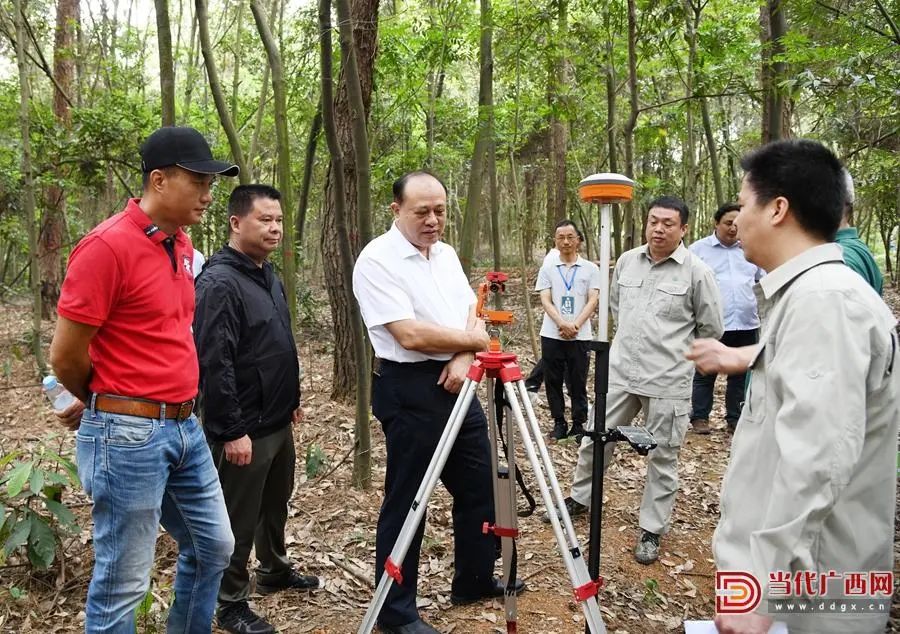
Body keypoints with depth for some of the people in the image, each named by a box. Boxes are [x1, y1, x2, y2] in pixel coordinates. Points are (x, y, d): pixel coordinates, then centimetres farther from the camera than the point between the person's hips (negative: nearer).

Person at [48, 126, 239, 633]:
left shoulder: (182, 244, 9)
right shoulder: (108, 246, -17)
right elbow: (65, 355, -13)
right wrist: (109, 403, 5)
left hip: (186, 426, 8)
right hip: (129, 435, -8)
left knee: (213, 546, 20)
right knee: (123, 583, 6)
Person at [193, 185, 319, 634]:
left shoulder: (268, 276, 10)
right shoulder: (219, 282, -19)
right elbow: (214, 363, -23)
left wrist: (292, 399, 22)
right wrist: (232, 430, -23)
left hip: (278, 422, 9)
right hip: (245, 429, -9)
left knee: (276, 504, 23)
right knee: (239, 520, 5)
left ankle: (275, 570, 43)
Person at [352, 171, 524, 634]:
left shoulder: (446, 254, 11)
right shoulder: (378, 260, -14)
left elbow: (474, 313, 8)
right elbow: (411, 335, -22)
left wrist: (463, 358, -12)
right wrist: (474, 341, -11)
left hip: (456, 385, 8)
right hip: (409, 391, -8)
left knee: (479, 486, 17)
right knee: (406, 501, 3)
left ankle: (474, 580, 37)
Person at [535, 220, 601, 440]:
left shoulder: (590, 269, 3)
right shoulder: (547, 268, 5)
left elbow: (593, 300, -4)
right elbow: (545, 301, -3)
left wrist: (576, 325, -17)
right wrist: (561, 323, -19)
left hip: (580, 336, -1)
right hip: (552, 335, 1)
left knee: (578, 382, 5)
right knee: (553, 381, 6)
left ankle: (579, 424, 15)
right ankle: (559, 422, 18)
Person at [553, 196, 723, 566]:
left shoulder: (697, 272, -8)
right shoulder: (626, 261, 6)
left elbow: (712, 330, 1)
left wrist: (675, 351, 7)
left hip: (667, 381, -4)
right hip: (619, 371, 4)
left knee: (662, 457, 7)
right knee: (595, 438, 13)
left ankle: (652, 530, 22)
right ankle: (579, 498, 35)